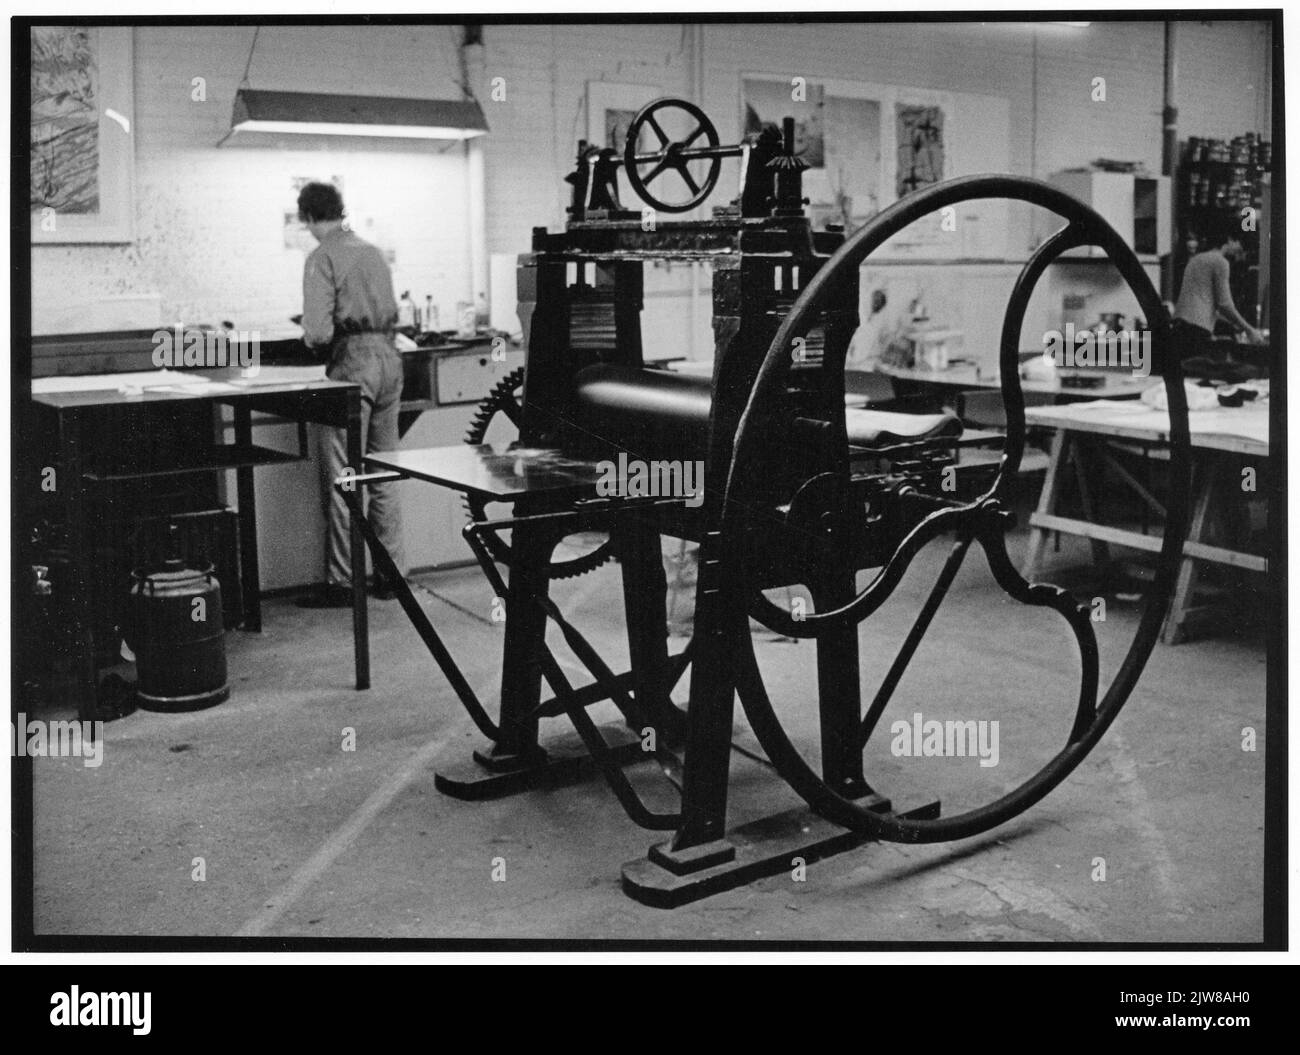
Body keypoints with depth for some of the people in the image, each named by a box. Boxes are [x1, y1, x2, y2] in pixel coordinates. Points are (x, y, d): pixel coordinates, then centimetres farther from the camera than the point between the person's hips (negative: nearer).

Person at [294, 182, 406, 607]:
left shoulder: (323, 258, -8)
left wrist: (312, 338, 7)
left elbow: (319, 331, -14)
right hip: (389, 357, 7)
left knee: (342, 477, -1)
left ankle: (341, 582, 3)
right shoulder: (373, 252, 14)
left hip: (353, 363, -7)